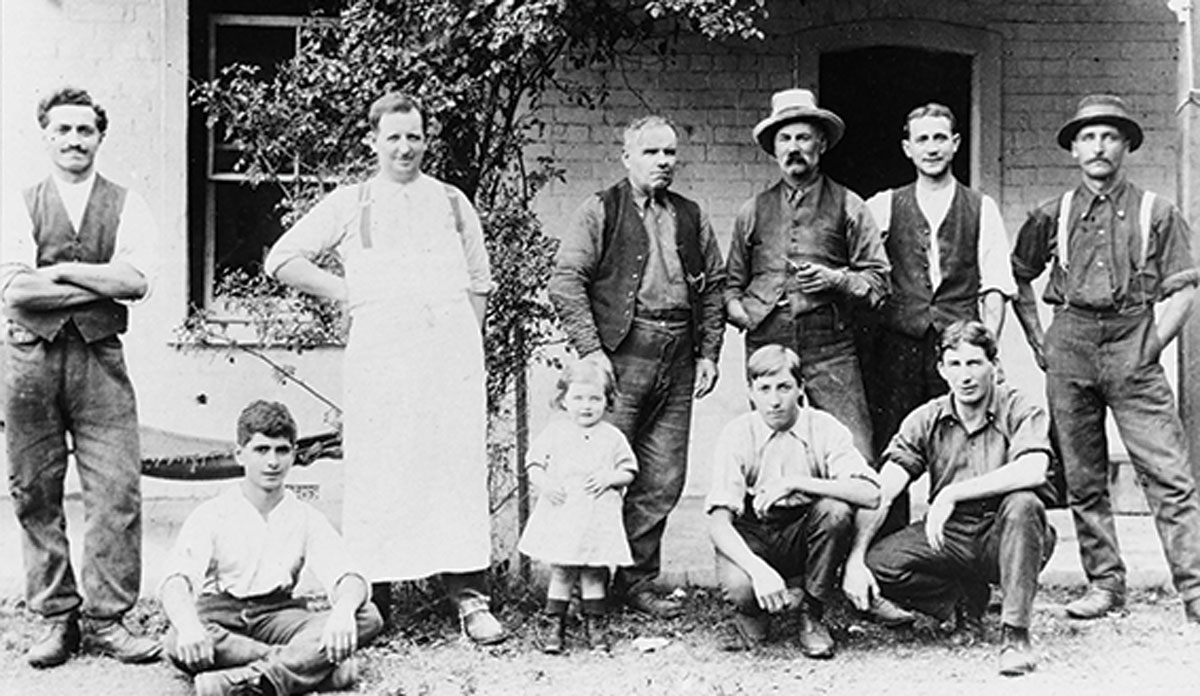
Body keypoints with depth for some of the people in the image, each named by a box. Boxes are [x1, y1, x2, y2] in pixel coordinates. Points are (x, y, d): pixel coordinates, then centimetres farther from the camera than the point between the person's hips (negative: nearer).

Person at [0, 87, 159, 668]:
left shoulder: (126, 206, 9)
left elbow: (136, 281, -6)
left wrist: (61, 271, -6)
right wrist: (101, 283, -7)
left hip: (100, 358, 0)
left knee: (117, 489, -7)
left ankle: (105, 619, 3)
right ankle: (56, 618, 15)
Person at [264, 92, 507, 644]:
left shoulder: (452, 201, 21)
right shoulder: (350, 203, 14)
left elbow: (479, 281, 24)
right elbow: (282, 260, 12)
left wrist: (466, 338, 11)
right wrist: (345, 293, 5)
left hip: (451, 340, 2)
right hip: (379, 344, -1)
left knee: (459, 463, -5)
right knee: (378, 468, -5)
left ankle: (470, 595, -5)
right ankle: (370, 596, 2)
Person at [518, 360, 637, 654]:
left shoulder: (612, 437, 6)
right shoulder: (554, 433, 5)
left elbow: (628, 472, 8)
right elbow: (534, 465, 7)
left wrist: (609, 477, -11)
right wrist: (544, 483, -11)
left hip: (599, 518, 0)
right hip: (560, 516, 0)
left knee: (594, 574, 6)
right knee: (560, 573, 2)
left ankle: (594, 624, 19)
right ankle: (556, 627, 11)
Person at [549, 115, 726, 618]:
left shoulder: (691, 218, 18)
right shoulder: (600, 211, 3)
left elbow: (714, 287, 20)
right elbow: (565, 283, -4)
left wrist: (708, 354, 10)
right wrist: (590, 350, -12)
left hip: (678, 360, 5)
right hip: (621, 354, -5)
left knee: (664, 479, 5)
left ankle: (636, 579, 16)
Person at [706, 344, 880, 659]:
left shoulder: (824, 428, -12)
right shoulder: (737, 435, -13)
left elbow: (870, 494, -26)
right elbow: (718, 522, -20)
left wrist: (795, 483, -34)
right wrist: (758, 569, -38)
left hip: (805, 533, 2)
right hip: (752, 535, -1)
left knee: (835, 510, -31)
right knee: (738, 586, -35)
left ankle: (812, 615, -8)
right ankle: (751, 610, 6)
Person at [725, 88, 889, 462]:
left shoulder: (847, 206, 10)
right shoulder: (753, 212, 16)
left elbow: (877, 279, 6)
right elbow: (732, 282, 21)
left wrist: (834, 279, -10)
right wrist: (738, 310, 1)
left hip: (830, 351, -2)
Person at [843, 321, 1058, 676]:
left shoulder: (1020, 410, -9)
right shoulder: (925, 421, -1)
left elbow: (1033, 471, -30)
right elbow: (879, 493, -9)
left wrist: (951, 494, -32)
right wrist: (854, 559, -22)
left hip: (1005, 536, -3)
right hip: (949, 534, 3)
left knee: (1023, 503, -35)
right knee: (877, 563, -21)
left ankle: (1015, 634, -25)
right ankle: (965, 600, 6)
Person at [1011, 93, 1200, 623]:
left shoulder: (1157, 213, 6)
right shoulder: (1053, 216, 11)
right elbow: (1018, 278, 21)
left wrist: (1150, 347, -5)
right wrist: (1037, 340, 13)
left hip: (1132, 345, -2)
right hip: (1069, 345, 2)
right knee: (1082, 477, 6)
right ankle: (1104, 583, 16)